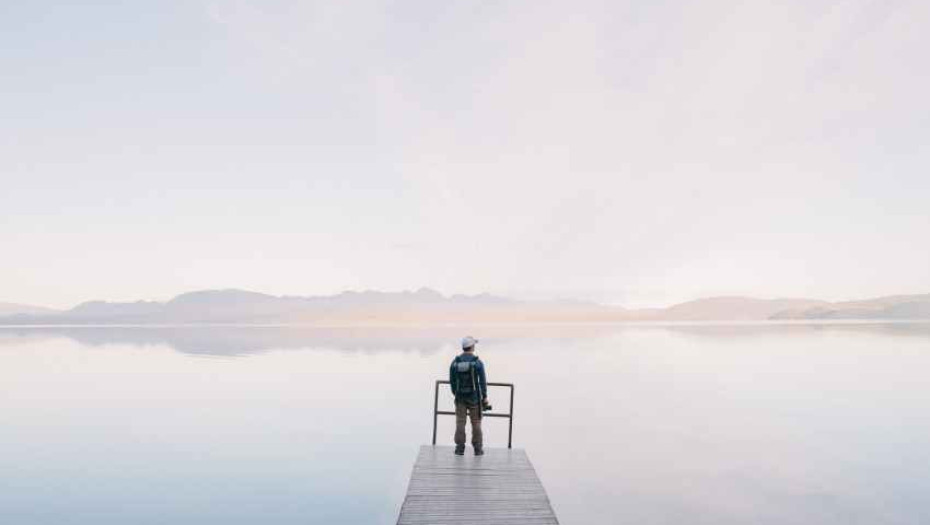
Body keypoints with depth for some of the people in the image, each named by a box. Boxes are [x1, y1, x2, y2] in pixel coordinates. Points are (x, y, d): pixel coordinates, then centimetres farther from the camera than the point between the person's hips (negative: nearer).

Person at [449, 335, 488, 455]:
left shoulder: (455, 362, -4)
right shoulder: (478, 362, -14)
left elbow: (452, 381, 3)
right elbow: (482, 381, -12)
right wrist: (485, 397, -2)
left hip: (460, 396, 2)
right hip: (474, 396, -2)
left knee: (460, 422, 6)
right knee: (476, 422, 7)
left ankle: (460, 448, 7)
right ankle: (478, 449, 12)